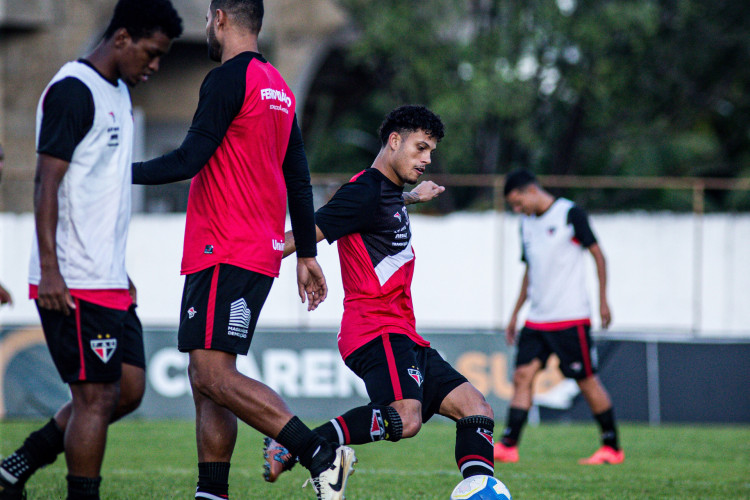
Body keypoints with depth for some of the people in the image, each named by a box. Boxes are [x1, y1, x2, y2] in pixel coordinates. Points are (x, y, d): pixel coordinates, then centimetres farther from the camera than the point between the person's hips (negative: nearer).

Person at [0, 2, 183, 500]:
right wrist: (49, 270, -22)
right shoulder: (72, 91, -12)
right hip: (73, 285, -10)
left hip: (108, 281, 10)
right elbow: (47, 183, -17)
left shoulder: (118, 93, 18)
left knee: (128, 389, 9)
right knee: (96, 397, -7)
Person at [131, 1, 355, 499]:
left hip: (226, 253, -10)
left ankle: (321, 455, -22)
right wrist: (307, 254, 25)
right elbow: (299, 180, 21)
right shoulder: (279, 89, 18)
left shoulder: (229, 79, -10)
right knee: (206, 378, 9)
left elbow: (190, 159, -15)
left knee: (214, 375, -16)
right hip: (260, 251, 10)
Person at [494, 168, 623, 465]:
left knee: (587, 381, -2)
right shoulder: (527, 223, 14)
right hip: (537, 318, 6)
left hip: (571, 317, -6)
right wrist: (515, 314, 20)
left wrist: (603, 301, -9)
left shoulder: (570, 214, -7)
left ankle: (612, 448, 8)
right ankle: (508, 446, -11)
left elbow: (598, 254, -5)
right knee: (522, 375, -6)